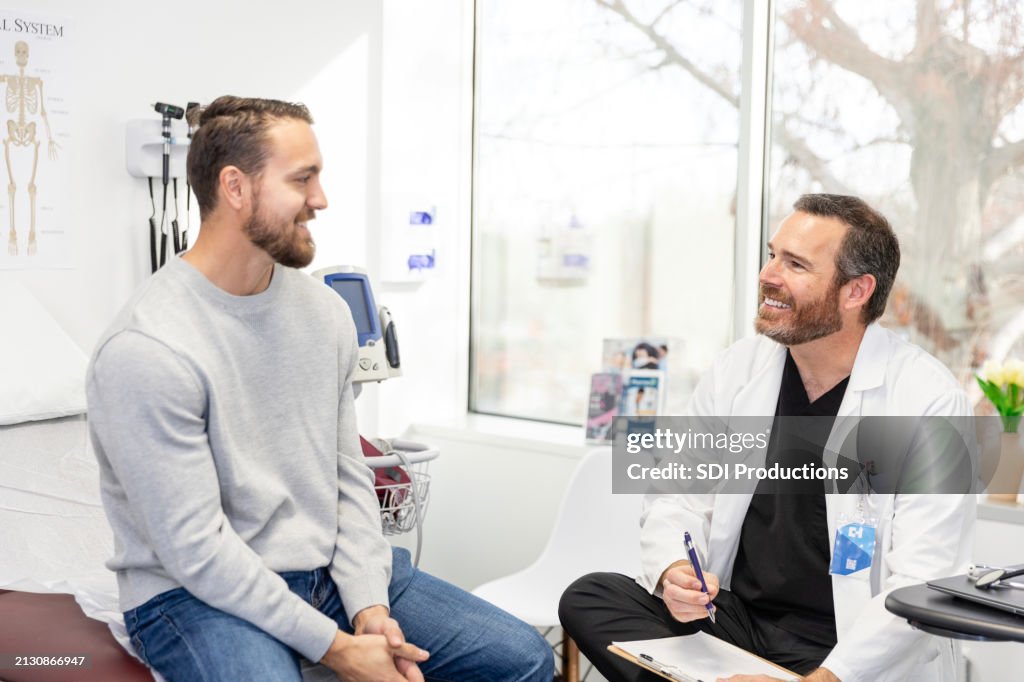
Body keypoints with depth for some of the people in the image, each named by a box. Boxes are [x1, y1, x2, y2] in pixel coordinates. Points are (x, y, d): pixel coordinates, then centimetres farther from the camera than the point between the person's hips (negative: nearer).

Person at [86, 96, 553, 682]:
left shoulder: (324, 309, 2)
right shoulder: (144, 351, -20)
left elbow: (347, 473, 5)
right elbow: (195, 549, -20)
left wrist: (369, 604, -7)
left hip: (331, 567, 6)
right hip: (200, 592, -6)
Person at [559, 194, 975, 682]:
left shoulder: (932, 402, -13)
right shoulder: (737, 369, 2)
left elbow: (921, 588, -17)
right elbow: (677, 497, 6)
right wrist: (673, 572, -16)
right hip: (732, 617, 5)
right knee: (587, 598, -16)